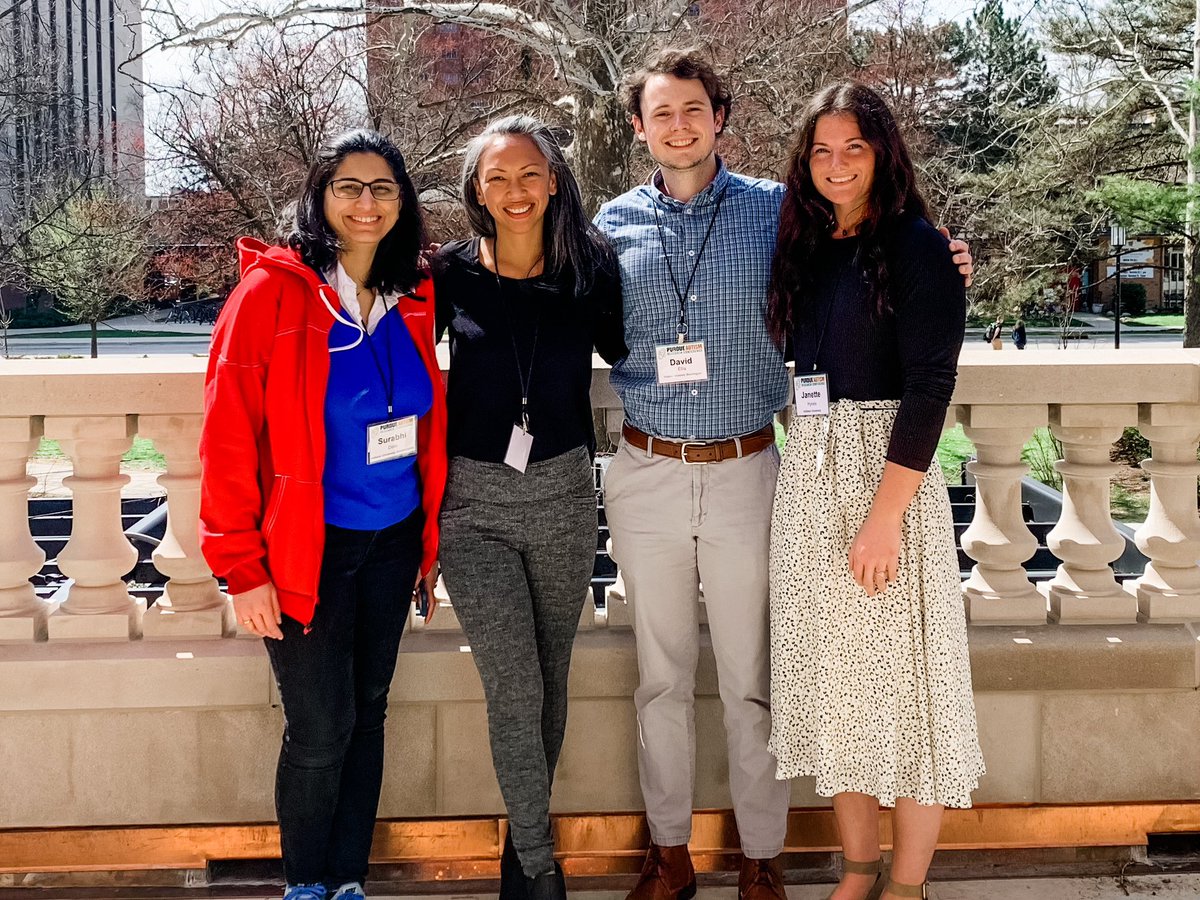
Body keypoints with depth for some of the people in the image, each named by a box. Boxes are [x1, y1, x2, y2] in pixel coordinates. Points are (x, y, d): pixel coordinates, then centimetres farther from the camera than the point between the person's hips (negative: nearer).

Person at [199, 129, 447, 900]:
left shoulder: (413, 301, 5)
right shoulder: (273, 291, -12)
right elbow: (229, 435, -13)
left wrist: (431, 535, 12)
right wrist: (242, 568, -14)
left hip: (392, 541, 5)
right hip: (309, 547, -5)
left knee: (368, 712, 13)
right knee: (321, 729, 0)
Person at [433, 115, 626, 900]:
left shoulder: (589, 269, -1)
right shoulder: (452, 274, -5)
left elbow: (624, 351, 12)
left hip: (563, 491, 2)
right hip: (474, 500, -2)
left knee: (550, 680, 13)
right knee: (515, 688, -5)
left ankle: (527, 831, 35)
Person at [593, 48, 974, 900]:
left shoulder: (775, 210, -1)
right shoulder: (614, 225, 5)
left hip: (745, 471, -2)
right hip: (647, 473, 2)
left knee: (751, 680, 6)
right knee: (661, 677, 12)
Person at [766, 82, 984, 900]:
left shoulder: (917, 247, -8)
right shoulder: (806, 249, 11)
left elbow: (929, 388, -15)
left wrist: (884, 516, -19)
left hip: (888, 471, -6)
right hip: (809, 471, 6)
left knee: (901, 673, 2)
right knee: (833, 671, 11)